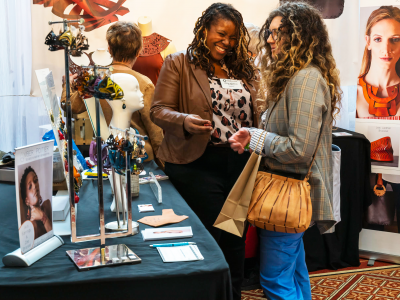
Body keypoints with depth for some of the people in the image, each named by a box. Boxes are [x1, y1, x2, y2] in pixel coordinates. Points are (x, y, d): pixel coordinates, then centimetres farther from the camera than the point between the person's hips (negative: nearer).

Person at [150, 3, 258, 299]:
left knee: (235, 239, 14)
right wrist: (184, 121, -26)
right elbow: (159, 110, -6)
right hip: (198, 164, -5)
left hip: (239, 163, 5)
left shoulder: (242, 68, 12)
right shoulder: (178, 63, -2)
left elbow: (256, 113, 17)